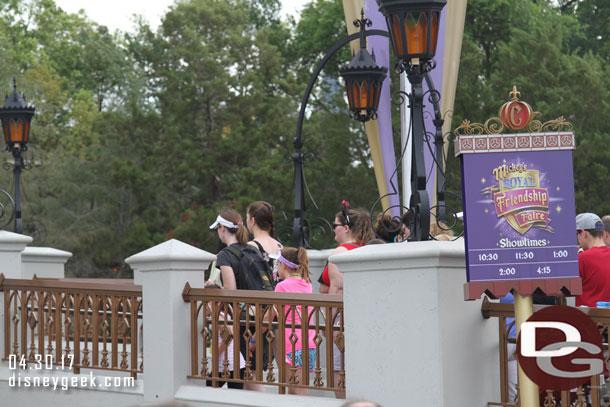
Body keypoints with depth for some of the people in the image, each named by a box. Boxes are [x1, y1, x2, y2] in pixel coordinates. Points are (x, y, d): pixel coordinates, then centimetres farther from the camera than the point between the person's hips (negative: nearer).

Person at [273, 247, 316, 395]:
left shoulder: (282, 286, -6)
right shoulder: (307, 284, 13)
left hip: (293, 344, -7)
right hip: (309, 343, 7)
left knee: (298, 392, -9)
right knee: (292, 391, 13)